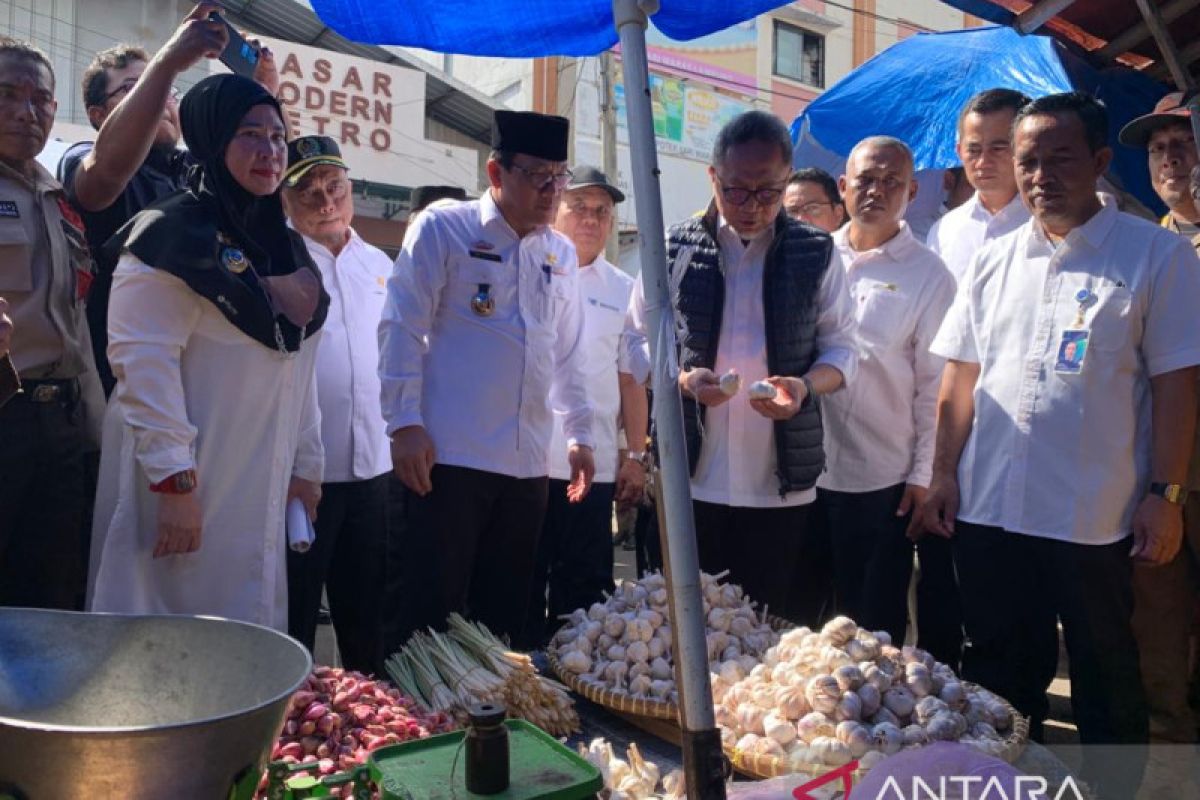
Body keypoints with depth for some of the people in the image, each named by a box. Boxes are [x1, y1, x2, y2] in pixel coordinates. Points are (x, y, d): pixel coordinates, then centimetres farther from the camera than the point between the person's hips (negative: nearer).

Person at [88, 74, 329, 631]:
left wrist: (305, 465, 12)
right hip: (182, 486, -7)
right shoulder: (174, 234, -9)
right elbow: (142, 357, -18)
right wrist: (174, 478, -22)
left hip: (260, 497, 7)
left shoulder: (286, 247, 14)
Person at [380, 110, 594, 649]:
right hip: (451, 456, -5)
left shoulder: (560, 253, 14)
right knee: (432, 610, 1)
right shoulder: (443, 228, -2)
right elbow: (403, 330, -5)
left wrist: (578, 434, 17)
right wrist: (404, 425, -11)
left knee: (504, 613, 12)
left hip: (529, 464, 5)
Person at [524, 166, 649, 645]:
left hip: (595, 466, 2)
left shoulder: (623, 290, 10)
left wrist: (636, 455, 7)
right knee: (521, 586, 7)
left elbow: (631, 378, 11)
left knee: (583, 589, 8)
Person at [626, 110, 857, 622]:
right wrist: (684, 379, -14)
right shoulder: (675, 249, 3)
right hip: (692, 477, 0)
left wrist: (805, 386, -15)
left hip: (783, 483, 0)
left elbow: (840, 348, 7)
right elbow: (641, 345, 7)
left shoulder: (816, 254, 5)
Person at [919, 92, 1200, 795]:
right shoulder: (995, 260, 8)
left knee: (1107, 683, 13)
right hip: (988, 508, 4)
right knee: (1000, 675, 17)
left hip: (1096, 517, -3)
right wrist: (945, 474, 4)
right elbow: (961, 377, 9)